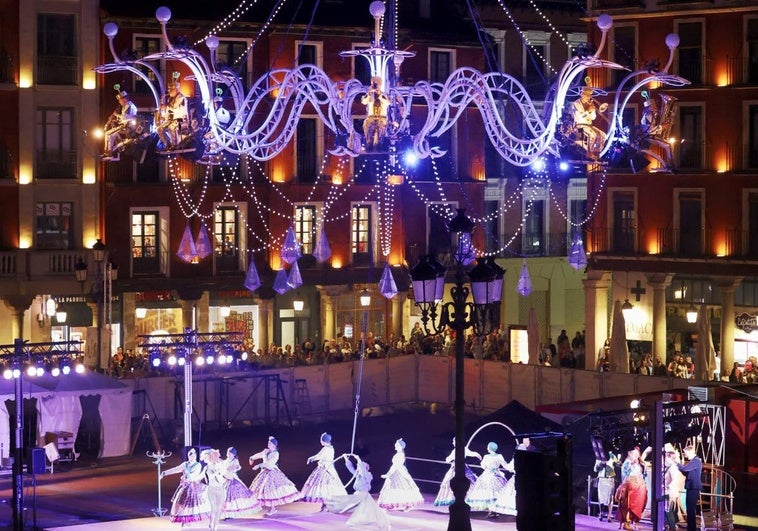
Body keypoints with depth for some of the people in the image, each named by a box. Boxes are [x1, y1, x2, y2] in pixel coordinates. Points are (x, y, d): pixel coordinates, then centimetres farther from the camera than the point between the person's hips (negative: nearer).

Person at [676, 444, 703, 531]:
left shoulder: (696, 461, -14)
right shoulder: (693, 461, 18)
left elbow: (685, 469, -23)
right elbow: (686, 472, 21)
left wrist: (677, 463, -9)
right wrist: (680, 465, 8)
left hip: (694, 488, -10)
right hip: (691, 487, 10)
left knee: (691, 509, -9)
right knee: (690, 509, 14)